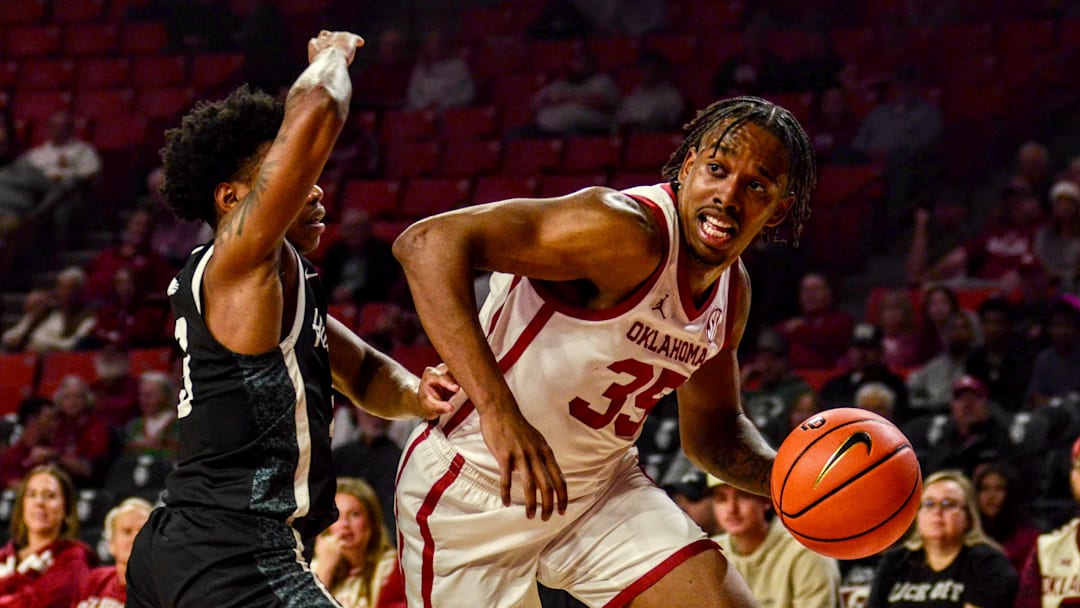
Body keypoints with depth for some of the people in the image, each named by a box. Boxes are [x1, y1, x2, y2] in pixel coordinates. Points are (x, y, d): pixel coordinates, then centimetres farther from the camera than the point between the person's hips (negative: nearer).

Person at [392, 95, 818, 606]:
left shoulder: (733, 292, 1)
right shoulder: (628, 233, -27)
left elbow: (711, 432, 19)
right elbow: (428, 242, -37)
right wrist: (497, 411, -44)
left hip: (599, 486, 8)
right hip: (473, 492, -7)